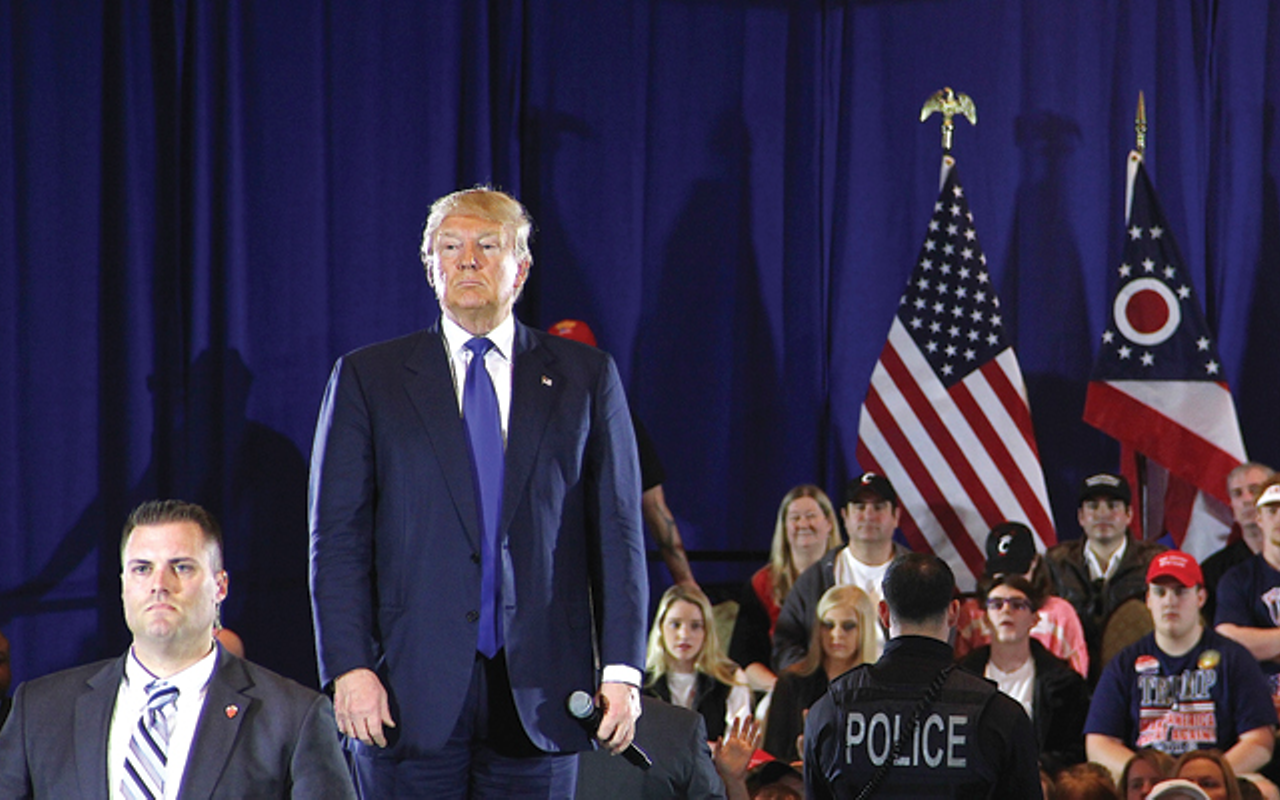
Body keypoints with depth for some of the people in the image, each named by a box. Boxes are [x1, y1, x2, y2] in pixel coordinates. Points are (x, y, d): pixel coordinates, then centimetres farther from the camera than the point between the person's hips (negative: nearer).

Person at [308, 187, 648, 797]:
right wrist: (349, 667, -8)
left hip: (539, 692, 1)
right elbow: (338, 536, 3)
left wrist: (622, 669, -3)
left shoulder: (585, 376, 10)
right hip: (411, 690, -1)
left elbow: (617, 532, 6)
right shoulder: (367, 377, 8)